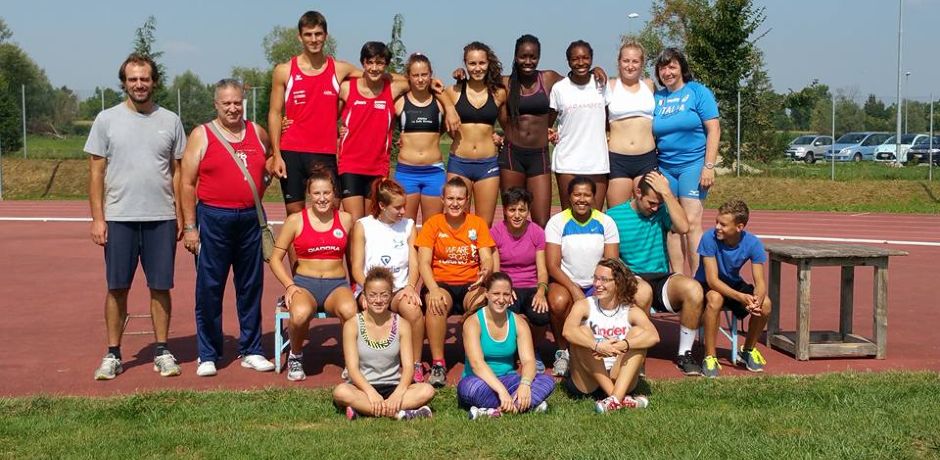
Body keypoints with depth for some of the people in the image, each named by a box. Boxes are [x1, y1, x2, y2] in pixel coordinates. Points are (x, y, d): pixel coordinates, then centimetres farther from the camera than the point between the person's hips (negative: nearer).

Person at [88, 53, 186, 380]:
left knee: (160, 287, 5)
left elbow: (177, 171, 10)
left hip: (161, 218, 1)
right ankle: (113, 354, 14)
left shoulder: (170, 121, 7)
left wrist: (180, 215, 3)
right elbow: (96, 172, 3)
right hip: (119, 218, -1)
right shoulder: (107, 120, 3)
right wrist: (97, 218, -3)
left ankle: (162, 351, 16)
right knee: (117, 288, 4)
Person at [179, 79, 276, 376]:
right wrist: (189, 226, -7)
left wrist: (259, 189, 11)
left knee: (251, 286, 9)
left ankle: (251, 351, 19)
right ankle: (207, 355, 11)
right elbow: (187, 184, -2)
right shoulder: (202, 135, 0)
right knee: (209, 288, 1)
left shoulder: (258, 134, 9)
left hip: (250, 218, 3)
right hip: (214, 219, -3)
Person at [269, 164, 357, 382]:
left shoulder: (346, 220, 8)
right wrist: (289, 285, -6)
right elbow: (275, 258, 6)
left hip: (337, 284, 1)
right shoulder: (295, 221, 3)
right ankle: (295, 356, -2)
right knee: (300, 314, -36)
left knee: (349, 310, -36)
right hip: (304, 283, 0)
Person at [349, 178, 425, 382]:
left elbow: (414, 263, 5)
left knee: (413, 309, -33)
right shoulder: (362, 226, 3)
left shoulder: (408, 225, 12)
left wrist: (410, 286, -16)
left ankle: (416, 364, -16)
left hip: (400, 289, 2)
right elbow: (357, 269, -1)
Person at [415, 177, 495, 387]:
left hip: (470, 285, 1)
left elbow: (487, 260, -2)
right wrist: (433, 290, -25)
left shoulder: (478, 223, 6)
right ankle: (438, 364, -27)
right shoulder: (433, 224, 3)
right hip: (441, 283, -1)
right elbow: (424, 263, -6)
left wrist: (485, 271, -28)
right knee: (436, 303, -35)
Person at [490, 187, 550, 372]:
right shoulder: (496, 232, 0)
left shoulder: (537, 232, 4)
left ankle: (533, 351, 5)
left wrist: (541, 290, -22)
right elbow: (494, 269, -4)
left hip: (532, 288, 1)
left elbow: (542, 268, -1)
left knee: (541, 315, -32)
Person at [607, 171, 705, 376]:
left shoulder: (661, 213, 7)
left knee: (693, 289, -28)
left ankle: (684, 354, -11)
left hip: (661, 279, 3)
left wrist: (666, 192, -13)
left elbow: (683, 227, -15)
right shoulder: (614, 216, 1)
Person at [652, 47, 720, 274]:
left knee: (692, 223, -10)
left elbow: (713, 130, -5)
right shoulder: (656, 98, 12)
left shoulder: (698, 92, 0)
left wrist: (709, 166, -12)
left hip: (692, 164, -4)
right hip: (664, 167, 4)